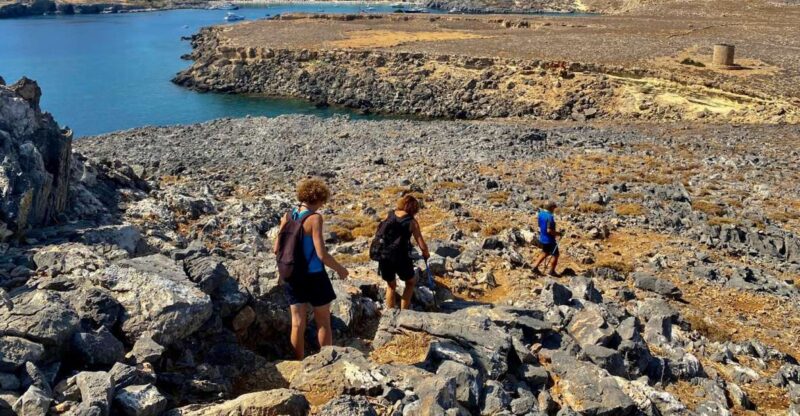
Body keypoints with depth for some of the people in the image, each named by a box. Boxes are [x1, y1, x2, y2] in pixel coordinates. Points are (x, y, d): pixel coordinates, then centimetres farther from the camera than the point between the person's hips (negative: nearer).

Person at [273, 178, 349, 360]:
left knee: (298, 323, 13)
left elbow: (277, 249, 4)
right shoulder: (315, 218, -17)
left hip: (292, 276, 5)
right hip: (314, 276, -5)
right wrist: (340, 269, -7)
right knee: (323, 322, 12)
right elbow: (322, 255, -21)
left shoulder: (288, 216, 0)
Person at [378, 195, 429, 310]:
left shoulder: (389, 215, 8)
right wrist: (426, 254, 17)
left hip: (384, 257, 4)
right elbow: (422, 246, -4)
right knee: (411, 282, 24)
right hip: (401, 258, -4)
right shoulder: (411, 221, -3)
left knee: (391, 286, 26)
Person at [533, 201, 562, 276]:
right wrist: (557, 233, -13)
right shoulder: (550, 217, -26)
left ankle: (535, 267, 22)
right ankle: (552, 271, 16)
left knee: (545, 253, 25)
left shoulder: (540, 213, 1)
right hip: (549, 239, -9)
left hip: (542, 238, 9)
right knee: (555, 254, 8)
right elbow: (549, 230, -30)